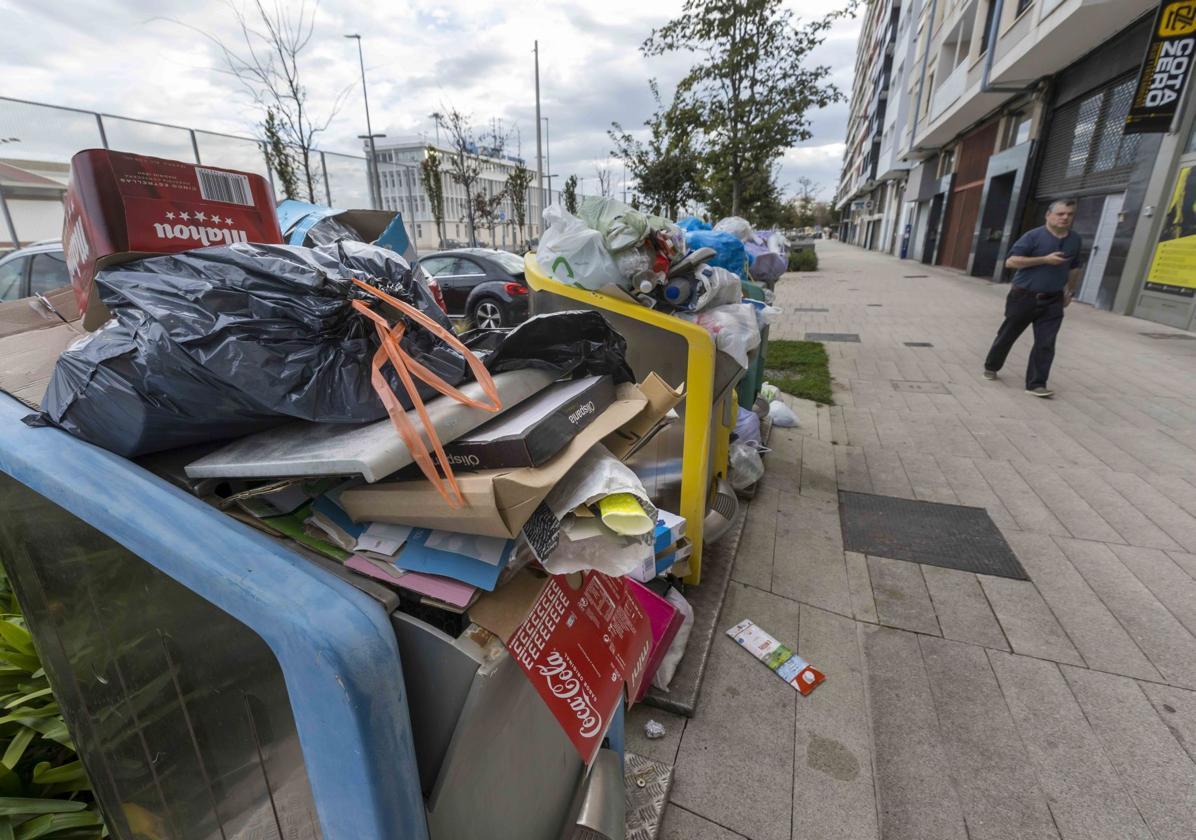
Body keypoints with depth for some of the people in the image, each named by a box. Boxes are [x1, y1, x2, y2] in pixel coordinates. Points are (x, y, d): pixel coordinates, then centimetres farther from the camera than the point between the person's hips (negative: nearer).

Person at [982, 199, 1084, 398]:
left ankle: (1036, 384, -2)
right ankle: (991, 367, 32)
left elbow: (1075, 268, 22)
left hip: (1053, 301, 4)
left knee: (1045, 344, -5)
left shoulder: (1075, 240, 9)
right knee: (1007, 335, 11)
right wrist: (1045, 259, -19)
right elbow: (1011, 262, -16)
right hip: (1024, 297, -4)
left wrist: (1070, 292, 22)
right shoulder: (1033, 236, -8)